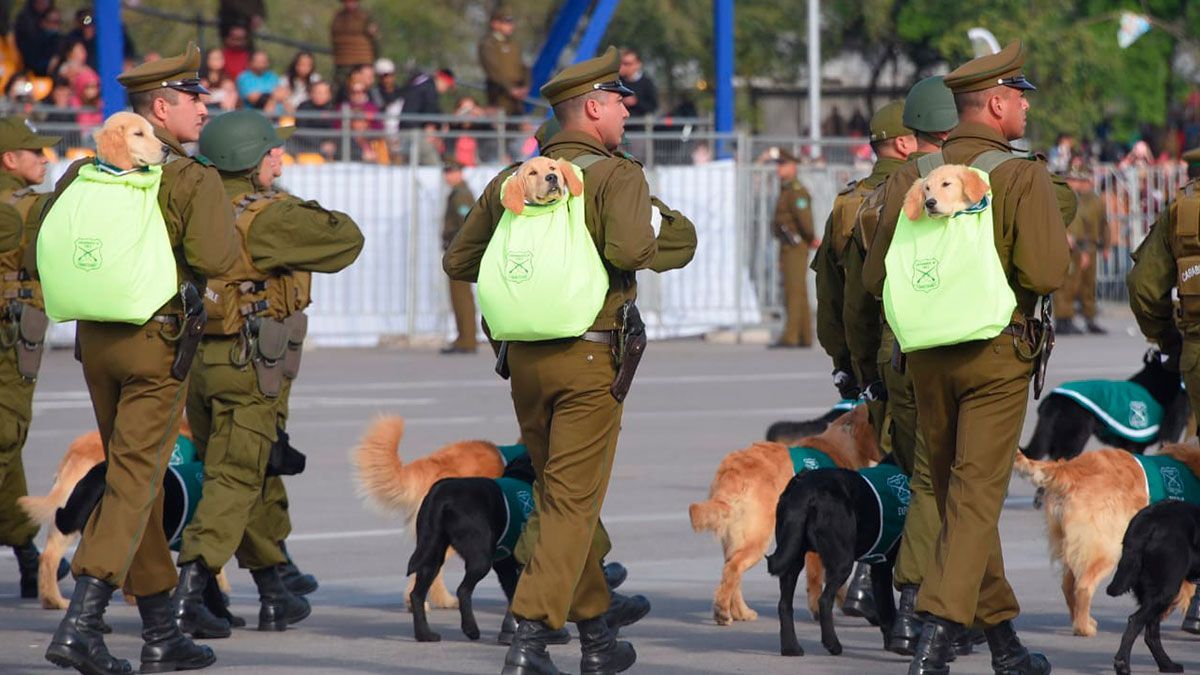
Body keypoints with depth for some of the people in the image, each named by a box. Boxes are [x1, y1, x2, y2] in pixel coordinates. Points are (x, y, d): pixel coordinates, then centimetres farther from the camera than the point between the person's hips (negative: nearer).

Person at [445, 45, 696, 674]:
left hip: (524, 356, 6)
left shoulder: (510, 181, 9)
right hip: (590, 357, -6)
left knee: (560, 496, 18)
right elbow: (629, 249, -24)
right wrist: (666, 238, -3)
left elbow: (458, 261, 13)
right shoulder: (616, 174, -8)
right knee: (573, 502, -3)